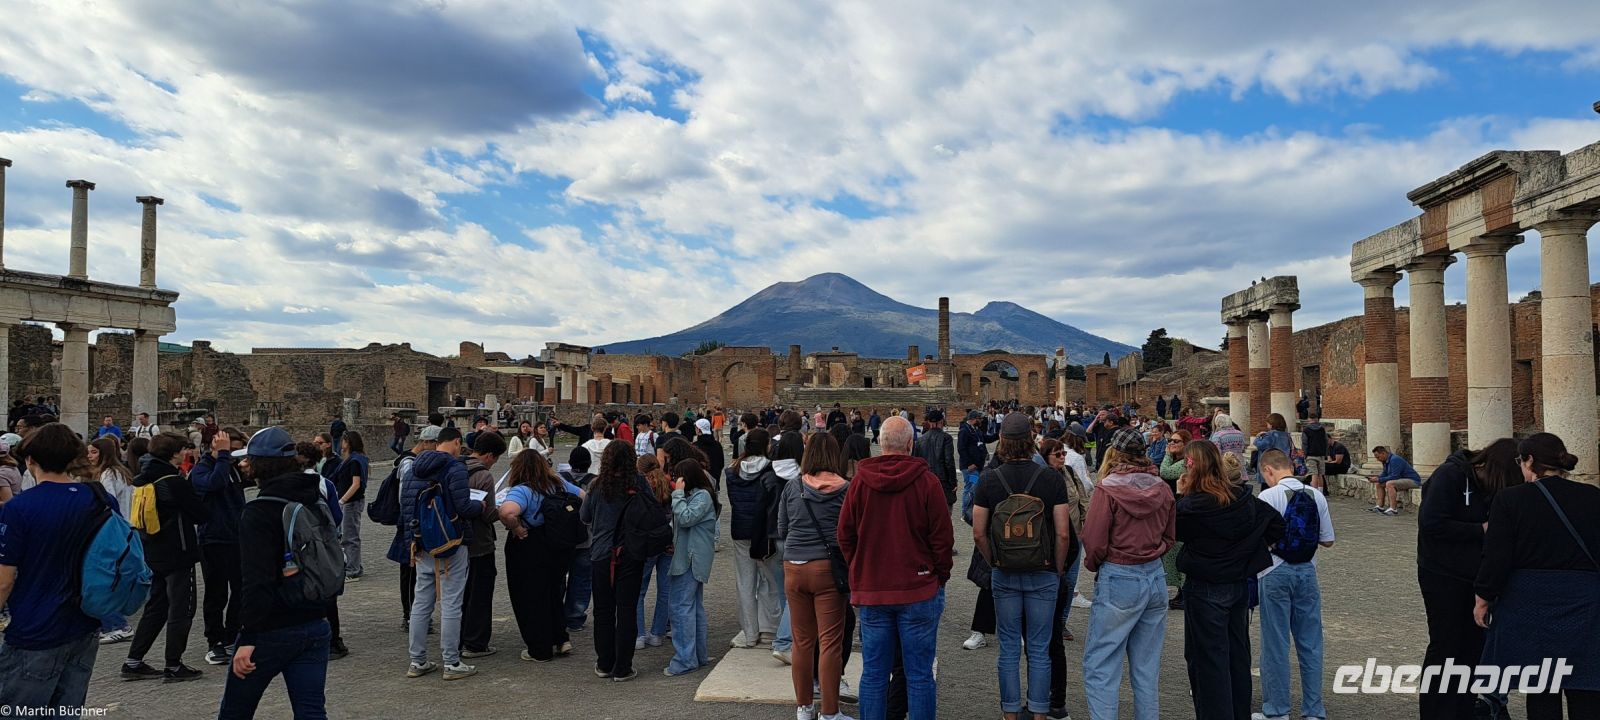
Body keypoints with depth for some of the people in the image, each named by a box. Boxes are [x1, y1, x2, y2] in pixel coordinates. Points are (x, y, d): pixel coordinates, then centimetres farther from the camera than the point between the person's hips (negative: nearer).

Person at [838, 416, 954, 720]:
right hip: (919, 590, -2)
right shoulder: (926, 481, -9)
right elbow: (942, 538, -6)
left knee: (874, 674, 10)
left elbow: (845, 536, 5)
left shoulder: (859, 481, -1)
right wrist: (940, 578, 8)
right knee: (919, 674, 6)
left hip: (871, 591, 2)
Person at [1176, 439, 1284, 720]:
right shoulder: (1243, 497, -2)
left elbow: (1175, 531, -4)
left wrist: (1180, 496, -3)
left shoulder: (1191, 505, -20)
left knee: (1207, 659, 3)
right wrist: (1254, 548, 10)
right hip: (1240, 584, 7)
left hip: (1204, 589, -7)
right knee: (1237, 653, 18)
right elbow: (1276, 521, 4)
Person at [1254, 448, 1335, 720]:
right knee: (1310, 643, 12)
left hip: (1275, 574, -4)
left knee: (1275, 645, 5)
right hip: (1307, 572, 4)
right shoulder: (1317, 496, 2)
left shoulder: (1268, 497, -12)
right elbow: (1327, 541, 7)